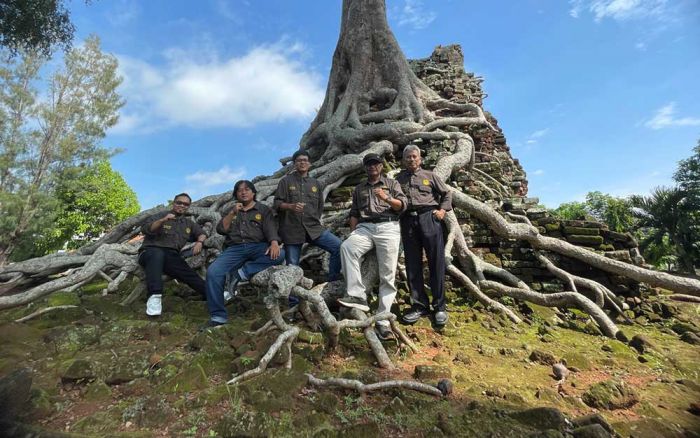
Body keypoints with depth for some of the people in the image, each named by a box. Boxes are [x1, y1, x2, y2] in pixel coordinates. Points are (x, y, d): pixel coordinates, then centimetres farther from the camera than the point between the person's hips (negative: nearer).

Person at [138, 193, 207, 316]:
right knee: (158, 254, -41)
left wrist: (199, 242, 0)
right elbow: (145, 230, -6)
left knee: (192, 276, -17)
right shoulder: (160, 216, 8)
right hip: (150, 251, -4)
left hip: (172, 257, 5)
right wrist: (163, 220, -22)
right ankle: (154, 297, -49)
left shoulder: (189, 223, 22)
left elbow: (202, 234, 23)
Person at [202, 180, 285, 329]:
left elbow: (270, 228, -4)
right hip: (234, 249, 2)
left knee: (279, 254, -33)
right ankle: (218, 316, -14)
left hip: (258, 247, -2)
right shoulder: (231, 211, 25)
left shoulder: (264, 210, 14)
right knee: (212, 272, -23)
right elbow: (220, 230, 10)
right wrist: (232, 213, -3)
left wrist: (274, 243, -25)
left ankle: (241, 273, -31)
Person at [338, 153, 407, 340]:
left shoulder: (392, 183, 19)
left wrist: (387, 199, -13)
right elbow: (354, 213, 20)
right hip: (365, 228, 2)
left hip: (388, 228, -2)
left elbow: (402, 205, 6)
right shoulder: (359, 188, 27)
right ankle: (357, 295, -32)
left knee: (387, 276, -10)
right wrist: (353, 233, 6)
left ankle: (383, 321, -6)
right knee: (346, 247, -31)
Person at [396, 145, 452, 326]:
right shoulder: (398, 179, 20)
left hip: (428, 217, -1)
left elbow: (447, 193, 18)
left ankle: (440, 307, 5)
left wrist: (442, 209, 5)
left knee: (436, 262, -4)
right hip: (407, 220, 2)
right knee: (412, 265, 2)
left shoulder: (429, 176, 17)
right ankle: (419, 305, 11)